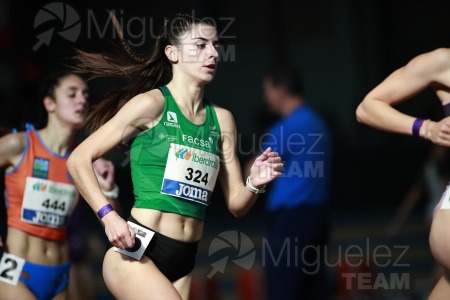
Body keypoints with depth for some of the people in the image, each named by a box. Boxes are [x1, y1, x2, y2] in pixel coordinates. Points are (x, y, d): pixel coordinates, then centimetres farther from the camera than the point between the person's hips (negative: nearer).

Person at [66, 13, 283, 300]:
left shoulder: (221, 119, 11)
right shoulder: (152, 104, -6)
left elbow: (236, 204, 13)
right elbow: (79, 160, -7)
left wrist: (254, 184, -8)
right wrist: (109, 216, -16)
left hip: (184, 261, 7)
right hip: (136, 254, -6)